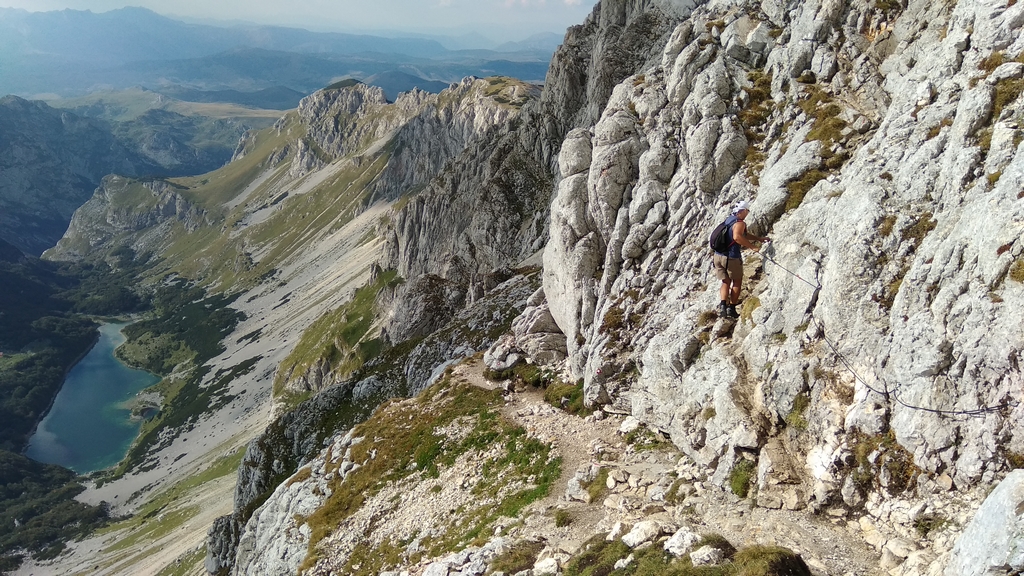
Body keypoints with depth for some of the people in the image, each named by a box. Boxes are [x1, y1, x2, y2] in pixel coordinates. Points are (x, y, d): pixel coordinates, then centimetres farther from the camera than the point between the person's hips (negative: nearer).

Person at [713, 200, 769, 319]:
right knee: (737, 282, 13)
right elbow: (737, 237, -33)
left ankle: (723, 306, -3)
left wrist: (759, 239, 24)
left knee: (726, 282, 16)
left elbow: (744, 235, 24)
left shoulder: (729, 219, 14)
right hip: (731, 258, -7)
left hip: (718, 256, 7)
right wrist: (753, 247, -28)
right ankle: (732, 309, 12)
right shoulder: (740, 223, -13)